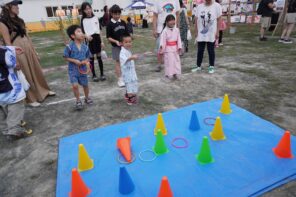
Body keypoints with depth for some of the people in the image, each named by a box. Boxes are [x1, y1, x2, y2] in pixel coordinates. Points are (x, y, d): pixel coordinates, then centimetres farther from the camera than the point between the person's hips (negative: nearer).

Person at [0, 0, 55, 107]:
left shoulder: (19, 20, 11)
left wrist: (34, 51, 15)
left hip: (29, 49, 7)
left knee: (37, 71, 16)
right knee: (26, 75, 3)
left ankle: (44, 90, 34)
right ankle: (31, 99, 17)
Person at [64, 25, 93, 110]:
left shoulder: (85, 47, -4)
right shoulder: (70, 46, -14)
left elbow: (88, 57, 8)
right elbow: (66, 57, -7)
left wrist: (86, 61, -13)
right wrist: (74, 60, -19)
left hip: (83, 69, 3)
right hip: (73, 70, -3)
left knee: (85, 85, 15)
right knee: (75, 85, -14)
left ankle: (87, 98, 41)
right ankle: (78, 101, 8)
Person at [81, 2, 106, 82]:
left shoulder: (95, 18, 7)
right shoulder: (83, 20, -1)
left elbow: (99, 30, 10)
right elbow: (83, 31, -5)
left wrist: (101, 41, 6)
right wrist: (87, 36, -27)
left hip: (97, 38, 3)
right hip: (89, 39, -2)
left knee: (99, 57, 7)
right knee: (91, 57, 4)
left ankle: (102, 74, 16)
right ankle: (94, 75, 14)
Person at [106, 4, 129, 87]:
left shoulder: (123, 22, 4)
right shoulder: (110, 24, -7)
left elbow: (127, 33, 10)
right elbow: (108, 37, -8)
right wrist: (116, 41, -23)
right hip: (116, 46, -4)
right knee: (118, 62, 3)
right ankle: (120, 79, 11)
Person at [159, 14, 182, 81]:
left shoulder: (176, 30, 6)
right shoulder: (165, 31, -9)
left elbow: (179, 39, 7)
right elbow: (162, 39, -17)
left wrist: (179, 47, -1)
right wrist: (161, 46, -31)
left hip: (175, 49, 5)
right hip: (168, 49, -5)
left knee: (177, 61, 10)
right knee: (169, 62, -3)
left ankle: (176, 74, 22)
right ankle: (168, 75, 7)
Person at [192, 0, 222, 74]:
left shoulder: (217, 6, -5)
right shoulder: (199, 7, 4)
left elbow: (219, 19, -5)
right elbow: (196, 19, 6)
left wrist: (217, 32, -8)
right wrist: (196, 31, 3)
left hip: (211, 34, -2)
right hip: (201, 33, 3)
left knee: (211, 51, 6)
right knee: (200, 50, 9)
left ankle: (211, 66, 18)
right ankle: (198, 65, 22)